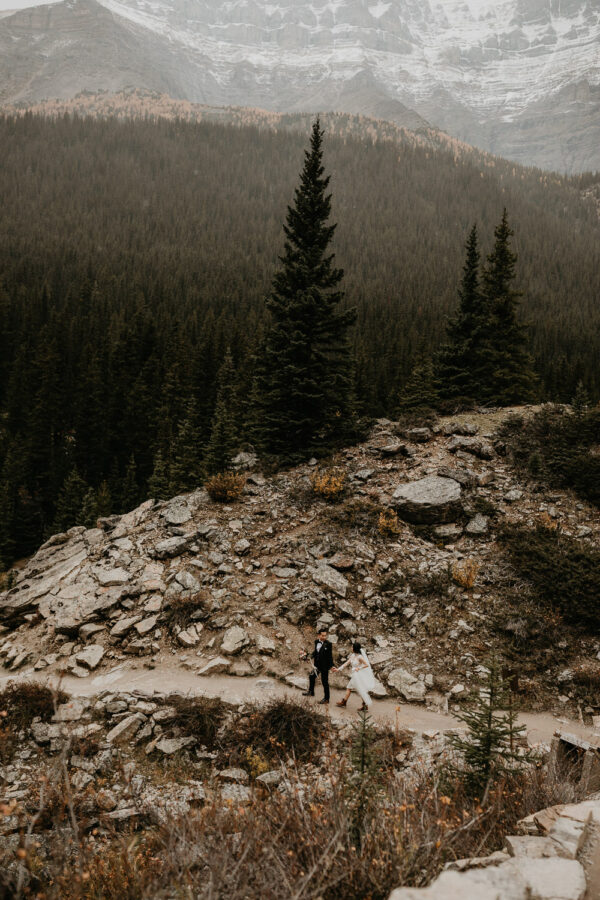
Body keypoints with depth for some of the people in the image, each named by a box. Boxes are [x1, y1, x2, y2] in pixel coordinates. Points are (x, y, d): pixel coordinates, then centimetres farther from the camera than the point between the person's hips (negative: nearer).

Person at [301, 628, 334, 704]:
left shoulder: (328, 644, -18)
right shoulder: (316, 642, -1)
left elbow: (330, 655, -16)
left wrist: (331, 665, -17)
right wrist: (308, 655, 6)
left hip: (324, 666, -7)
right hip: (317, 665, 7)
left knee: (325, 682, 2)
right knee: (312, 677, 23)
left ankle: (326, 699, 16)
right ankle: (311, 692, 46)